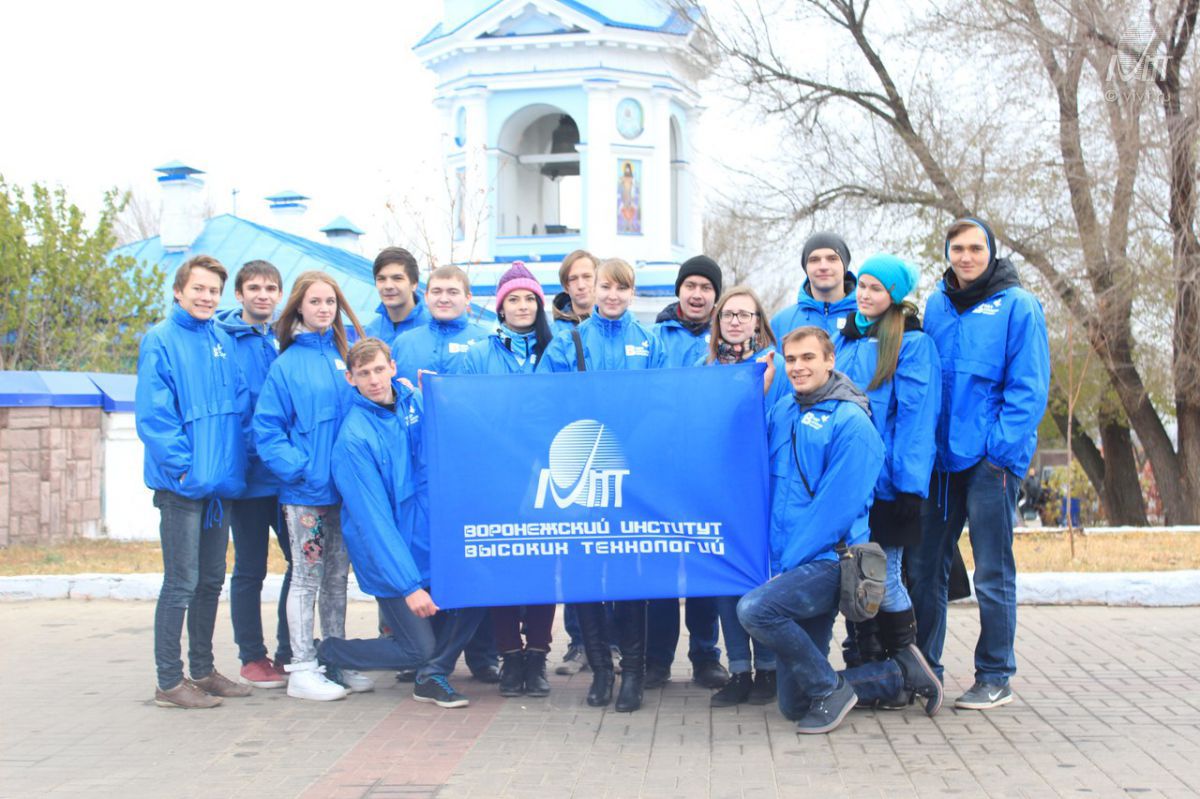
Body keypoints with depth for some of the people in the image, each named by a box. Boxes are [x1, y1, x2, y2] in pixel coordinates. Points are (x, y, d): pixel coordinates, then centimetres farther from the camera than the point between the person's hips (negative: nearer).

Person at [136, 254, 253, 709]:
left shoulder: (223, 342, 11)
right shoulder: (160, 341, -8)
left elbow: (240, 403, 15)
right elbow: (152, 416, -14)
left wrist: (232, 462, 4)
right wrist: (184, 467, -18)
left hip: (220, 484, 7)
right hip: (182, 486, -7)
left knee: (211, 581, 14)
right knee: (181, 583, -3)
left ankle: (203, 670, 25)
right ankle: (169, 682, 6)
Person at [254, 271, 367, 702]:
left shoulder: (346, 356, 7)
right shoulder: (286, 364, -5)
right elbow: (267, 427, -8)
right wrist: (298, 468, -17)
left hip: (345, 488, 5)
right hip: (305, 492, -4)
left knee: (337, 577, 13)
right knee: (307, 578, 2)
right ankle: (302, 669, 10)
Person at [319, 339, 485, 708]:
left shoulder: (412, 400, 0)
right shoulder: (354, 438, -20)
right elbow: (373, 520, -22)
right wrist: (409, 585, -25)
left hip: (433, 543, 6)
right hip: (389, 557, -6)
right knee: (420, 650, -3)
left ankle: (432, 676, 12)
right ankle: (327, 654, 18)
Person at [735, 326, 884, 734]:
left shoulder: (851, 422, -10)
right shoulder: (781, 413, 11)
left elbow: (838, 506, -15)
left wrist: (791, 563, -16)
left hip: (828, 561, -7)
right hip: (789, 567, 7)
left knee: (754, 608, -30)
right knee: (792, 704, 5)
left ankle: (831, 689, -10)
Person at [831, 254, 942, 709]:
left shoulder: (912, 344, -5)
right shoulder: (843, 340, 15)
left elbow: (916, 415, -10)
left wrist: (908, 484, -16)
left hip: (885, 484, -6)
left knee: (884, 580, -1)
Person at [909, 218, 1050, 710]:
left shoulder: (1017, 306, -4)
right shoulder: (936, 305, 11)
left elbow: (1029, 389, -7)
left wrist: (1001, 450, -15)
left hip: (991, 461, -5)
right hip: (941, 459, 5)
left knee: (993, 573, 3)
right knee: (925, 568, 9)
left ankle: (995, 677, 15)